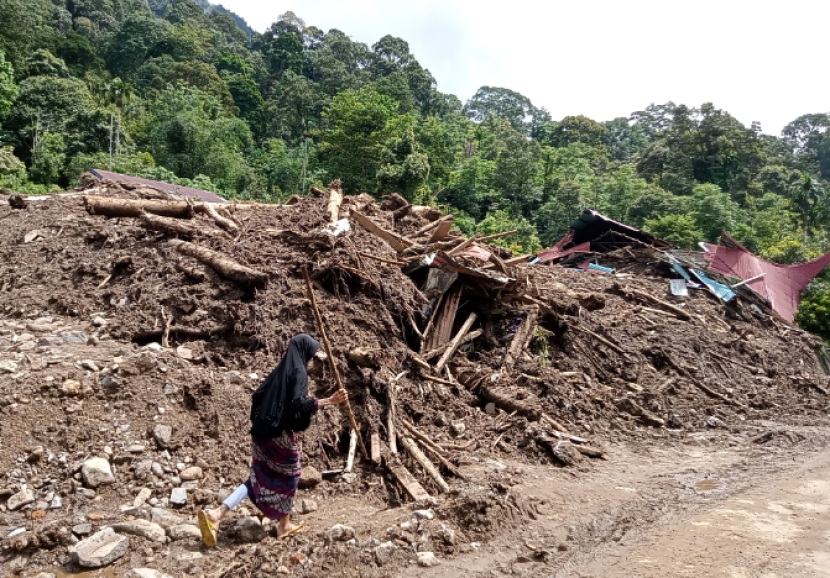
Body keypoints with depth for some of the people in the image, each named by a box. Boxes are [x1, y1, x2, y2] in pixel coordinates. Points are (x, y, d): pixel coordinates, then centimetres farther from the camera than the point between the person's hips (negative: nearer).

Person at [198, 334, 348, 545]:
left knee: (259, 478, 12)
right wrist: (329, 401, -29)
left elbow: (256, 396, 17)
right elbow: (299, 403, -25)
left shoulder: (280, 370, 14)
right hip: (281, 434, -8)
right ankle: (284, 525, 27)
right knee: (288, 476, 14)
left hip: (263, 432, 8)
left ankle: (216, 514, -2)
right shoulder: (298, 371, -11)